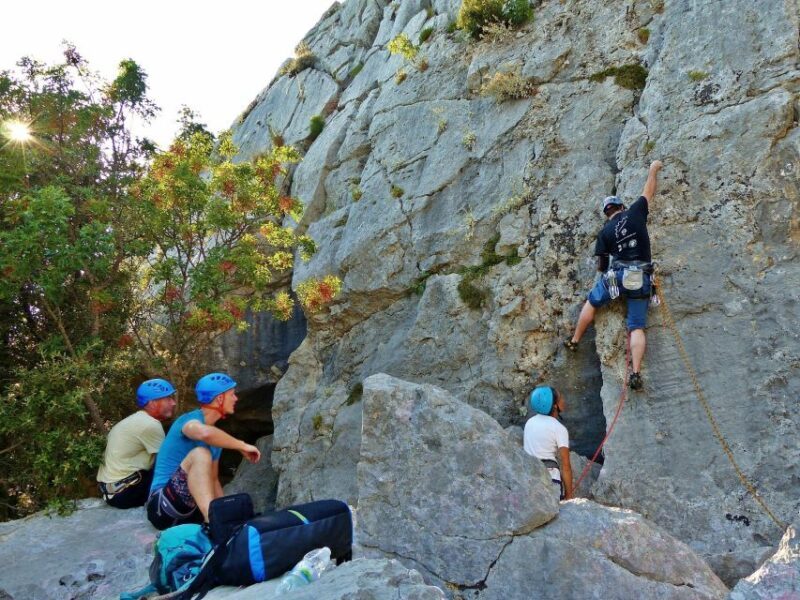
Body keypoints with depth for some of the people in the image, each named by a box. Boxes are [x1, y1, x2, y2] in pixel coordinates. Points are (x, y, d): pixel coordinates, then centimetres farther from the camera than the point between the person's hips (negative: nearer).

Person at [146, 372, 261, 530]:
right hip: (163, 507, -8)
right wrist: (242, 446, -25)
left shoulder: (215, 437, 14)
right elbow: (205, 433, -38)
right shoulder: (190, 419, -12)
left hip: (187, 510, 8)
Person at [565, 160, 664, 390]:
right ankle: (636, 373, -11)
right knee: (637, 327, 0)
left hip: (618, 275, 0)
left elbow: (601, 265, 11)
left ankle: (574, 341, 31)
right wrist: (653, 170, 38)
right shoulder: (635, 213, 7)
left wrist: (604, 270, 34)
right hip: (642, 278, 1)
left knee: (591, 303, 25)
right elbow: (648, 192, 23)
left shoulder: (605, 232, 8)